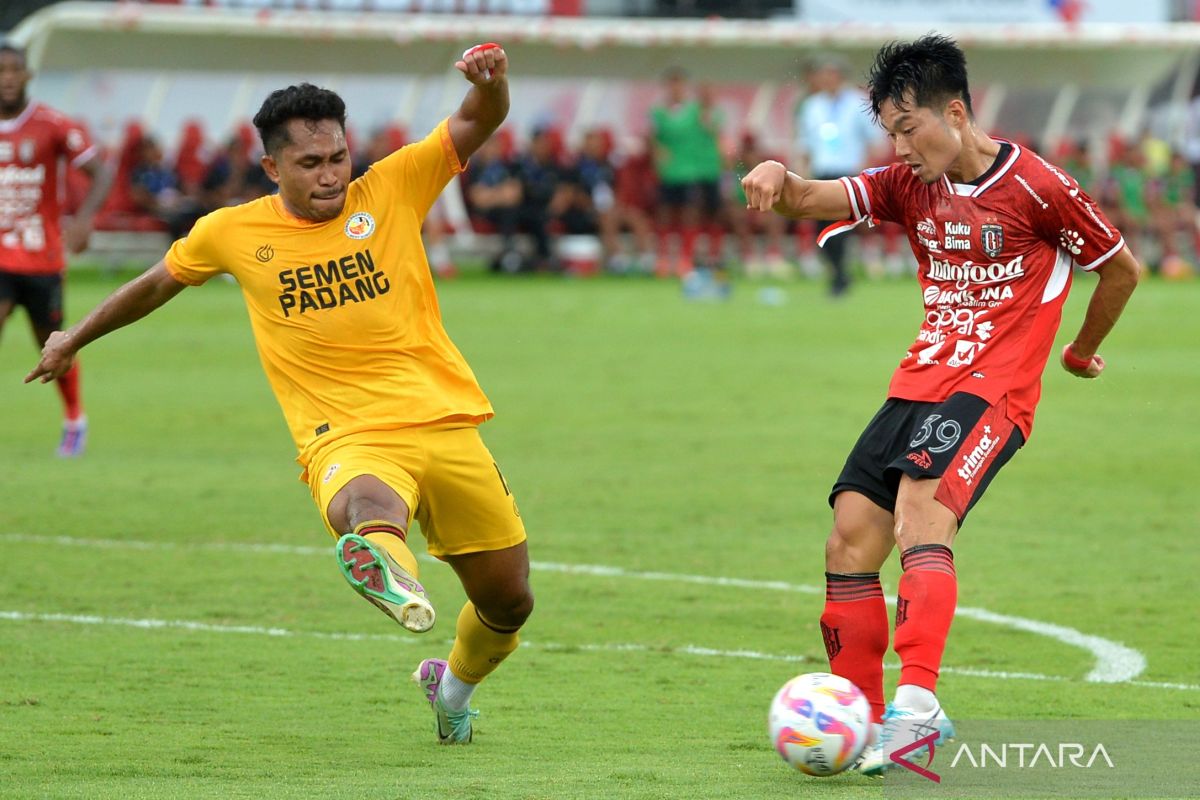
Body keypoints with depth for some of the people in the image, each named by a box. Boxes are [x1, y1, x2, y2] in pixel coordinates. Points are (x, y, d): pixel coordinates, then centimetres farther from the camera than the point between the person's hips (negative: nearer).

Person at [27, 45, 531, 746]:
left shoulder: (391, 190, 3)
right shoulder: (233, 232, 6)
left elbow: (479, 122, -4)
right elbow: (160, 281, 25)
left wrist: (490, 81, -29)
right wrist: (75, 340, 37)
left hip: (443, 423, 3)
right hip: (346, 441, -2)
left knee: (509, 602, 9)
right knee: (366, 504, -41)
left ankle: (453, 682, 42)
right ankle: (387, 567, -79)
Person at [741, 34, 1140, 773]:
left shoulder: (1035, 187, -8)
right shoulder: (909, 186, 8)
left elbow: (1122, 268, 4)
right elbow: (814, 200, -3)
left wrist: (1082, 352, 18)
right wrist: (778, 179, -27)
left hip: (992, 390, -7)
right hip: (919, 382, 7)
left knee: (920, 517, -29)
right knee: (850, 540, -3)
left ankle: (918, 703, -39)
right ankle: (861, 729, 4)